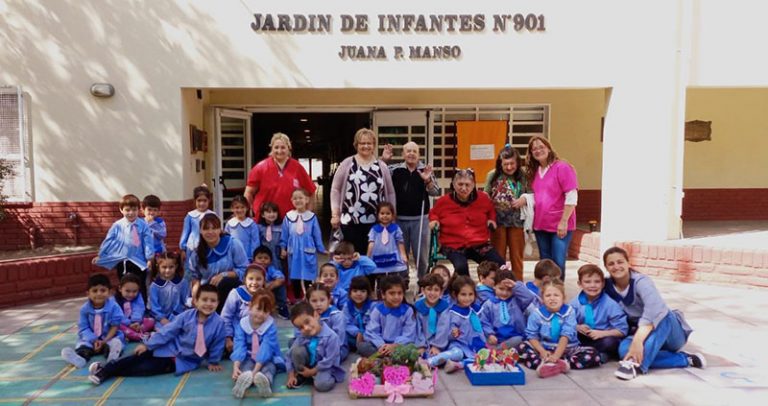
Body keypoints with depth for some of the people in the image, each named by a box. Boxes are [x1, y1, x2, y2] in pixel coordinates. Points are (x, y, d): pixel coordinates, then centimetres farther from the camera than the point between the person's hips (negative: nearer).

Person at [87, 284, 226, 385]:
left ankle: (107, 373, -3)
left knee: (148, 368, -12)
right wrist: (147, 345, -9)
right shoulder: (186, 316, -13)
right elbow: (167, 331, -8)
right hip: (170, 349, 3)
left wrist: (213, 362, 0)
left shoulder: (219, 323, -20)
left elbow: (217, 345, -7)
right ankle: (105, 368, 4)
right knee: (141, 355, -9)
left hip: (186, 361, -2)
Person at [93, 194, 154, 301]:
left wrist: (150, 258, -8)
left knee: (141, 288, 9)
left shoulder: (143, 225, -8)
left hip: (139, 261, -1)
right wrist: (100, 256, 10)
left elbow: (148, 242, -6)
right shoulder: (117, 225, -4)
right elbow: (108, 241, 5)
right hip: (122, 262, 1)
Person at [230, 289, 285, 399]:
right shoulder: (242, 324, -12)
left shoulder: (271, 326, -19)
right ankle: (243, 379, -63)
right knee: (246, 365, -31)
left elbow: (266, 348, -28)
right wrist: (235, 367, -36)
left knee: (269, 368, -33)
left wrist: (255, 370, -39)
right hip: (249, 358, 2)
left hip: (268, 358, -1)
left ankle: (265, 381, -65)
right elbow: (239, 347, -20)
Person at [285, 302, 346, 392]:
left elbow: (328, 362, -23)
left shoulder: (331, 337, -27)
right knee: (297, 349, -22)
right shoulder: (301, 337, -11)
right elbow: (290, 355, -3)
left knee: (322, 385, -36)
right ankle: (301, 375, 1)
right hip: (308, 365, 5)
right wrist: (291, 376, -8)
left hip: (325, 368, -5)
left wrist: (311, 372, -15)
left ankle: (329, 377, 1)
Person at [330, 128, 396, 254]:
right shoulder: (347, 164, 3)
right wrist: (335, 214, -1)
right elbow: (336, 189, 5)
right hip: (351, 221, -2)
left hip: (376, 222, 2)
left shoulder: (382, 166, 9)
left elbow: (390, 193, 14)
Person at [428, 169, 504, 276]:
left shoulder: (483, 198, 2)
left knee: (500, 265, -12)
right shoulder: (444, 201, -3)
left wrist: (491, 219, 7)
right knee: (461, 267, -33)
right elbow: (433, 213, 19)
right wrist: (434, 220, -2)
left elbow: (491, 210, 26)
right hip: (453, 246, -2)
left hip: (480, 244, 3)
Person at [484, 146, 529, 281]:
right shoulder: (493, 175, -3)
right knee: (498, 256, 10)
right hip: (498, 220, 0)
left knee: (516, 256, 12)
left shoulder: (523, 176, -3)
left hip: (516, 221, 0)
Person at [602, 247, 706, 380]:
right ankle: (685, 358, -25)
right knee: (624, 349, -31)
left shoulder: (641, 282, -21)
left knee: (662, 315, -37)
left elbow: (655, 310, -39)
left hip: (669, 333, -3)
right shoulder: (607, 286, -6)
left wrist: (637, 341, -50)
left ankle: (635, 363, -49)